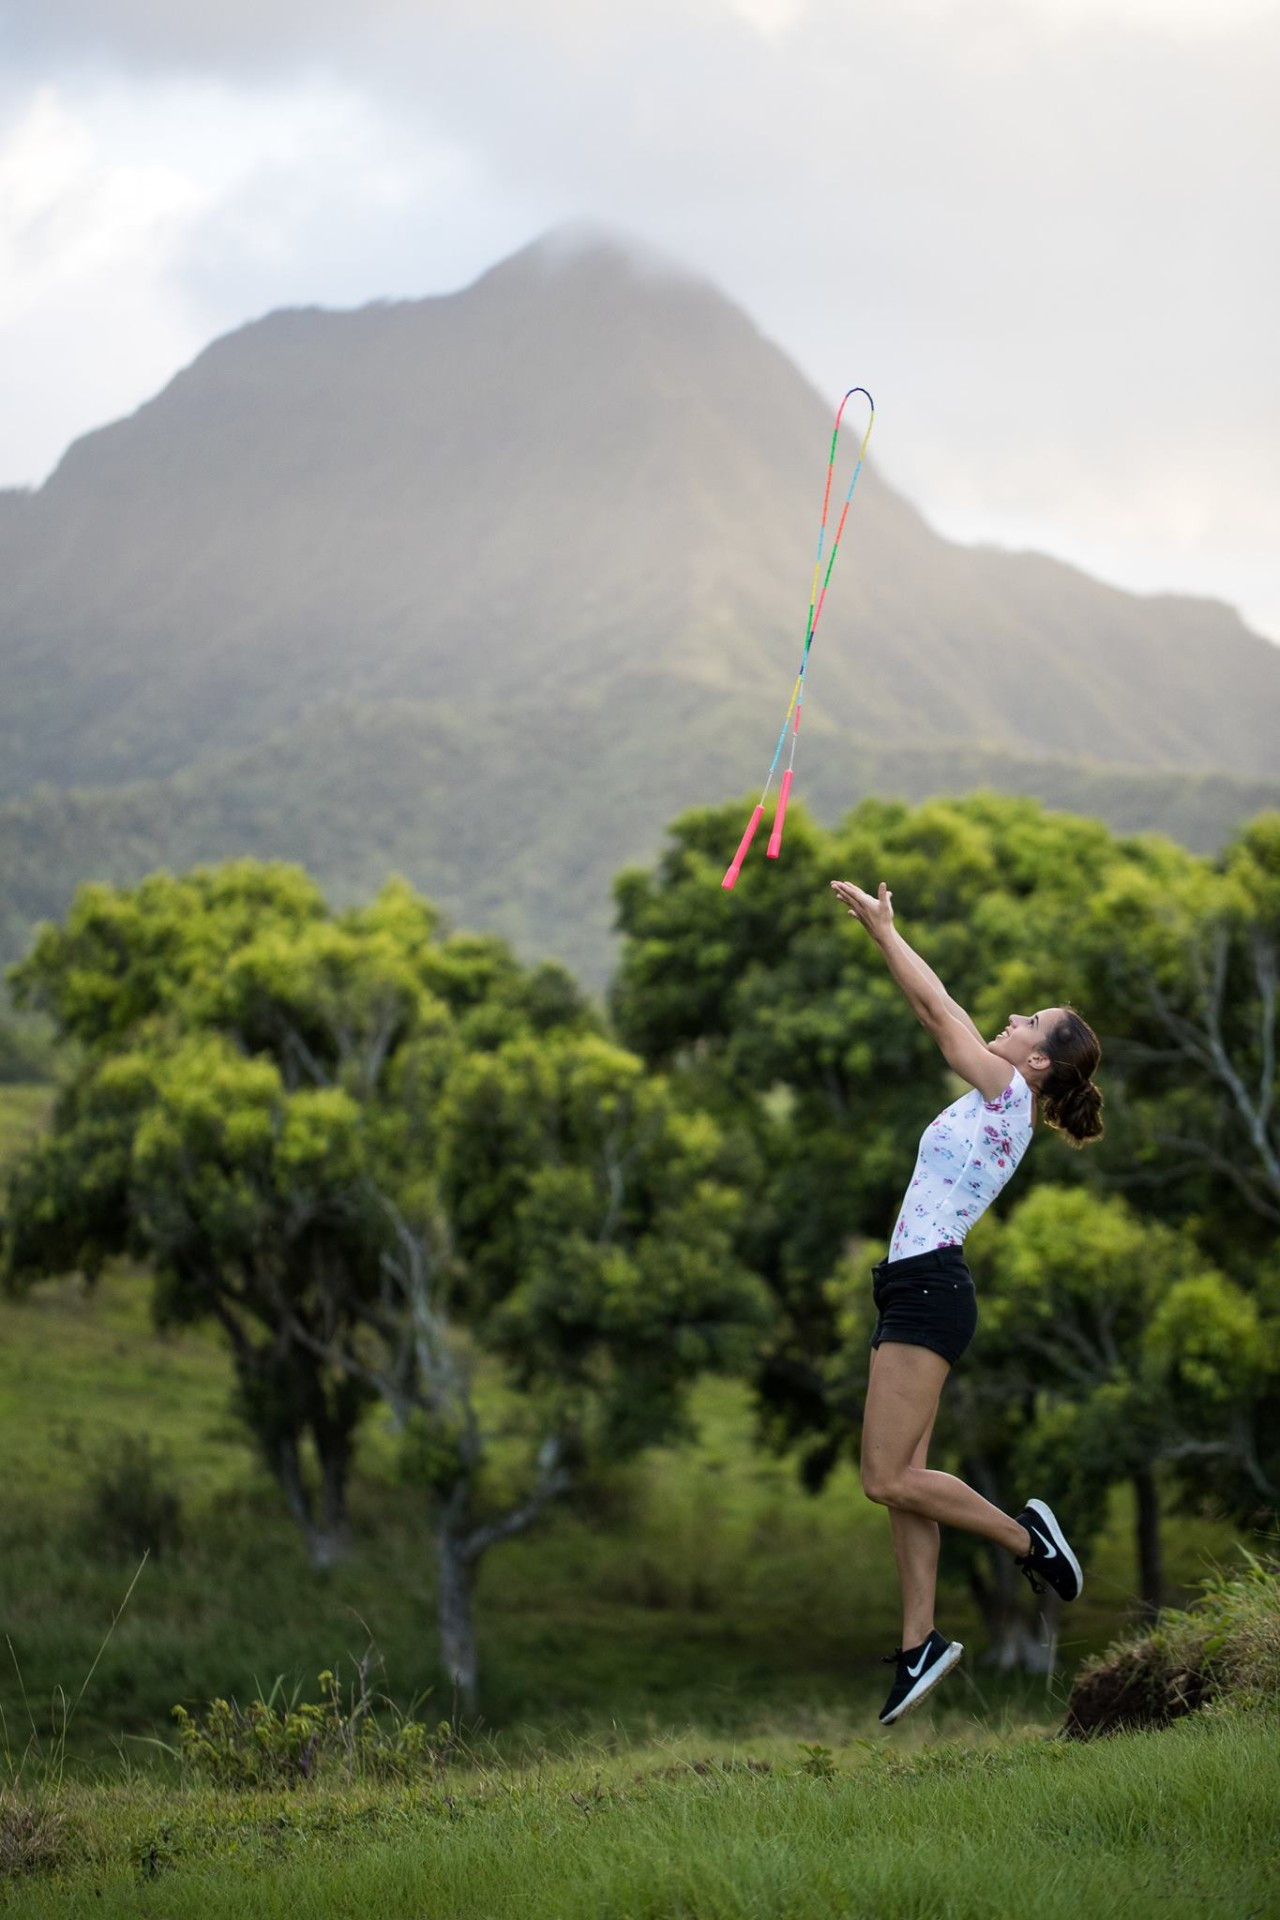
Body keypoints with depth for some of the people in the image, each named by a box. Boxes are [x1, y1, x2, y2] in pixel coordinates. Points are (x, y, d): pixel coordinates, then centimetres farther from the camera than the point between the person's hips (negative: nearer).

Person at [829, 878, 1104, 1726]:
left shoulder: (1007, 1093, -7)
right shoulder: (994, 1099, 16)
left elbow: (937, 1005, -6)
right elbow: (936, 1014, 21)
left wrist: (882, 926, 2)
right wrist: (884, 929, 19)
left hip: (929, 1289, -10)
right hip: (915, 1289, 10)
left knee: (890, 1479, -12)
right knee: (902, 1479, 6)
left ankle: (1024, 1534, 1)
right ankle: (920, 1643, 7)